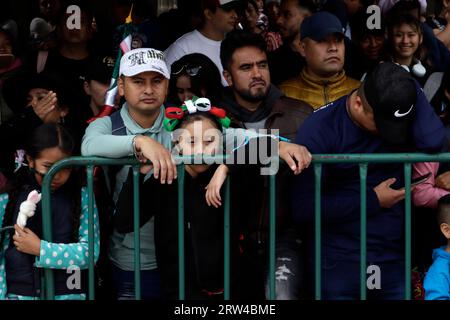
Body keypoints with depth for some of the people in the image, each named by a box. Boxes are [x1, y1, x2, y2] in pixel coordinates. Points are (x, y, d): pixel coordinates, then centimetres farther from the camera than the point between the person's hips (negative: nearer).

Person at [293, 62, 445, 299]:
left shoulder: (402, 120, 0)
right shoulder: (320, 129, -12)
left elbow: (433, 143, -22)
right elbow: (303, 209, -16)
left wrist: (409, 85, -16)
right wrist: (373, 200, -13)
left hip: (395, 261, 3)